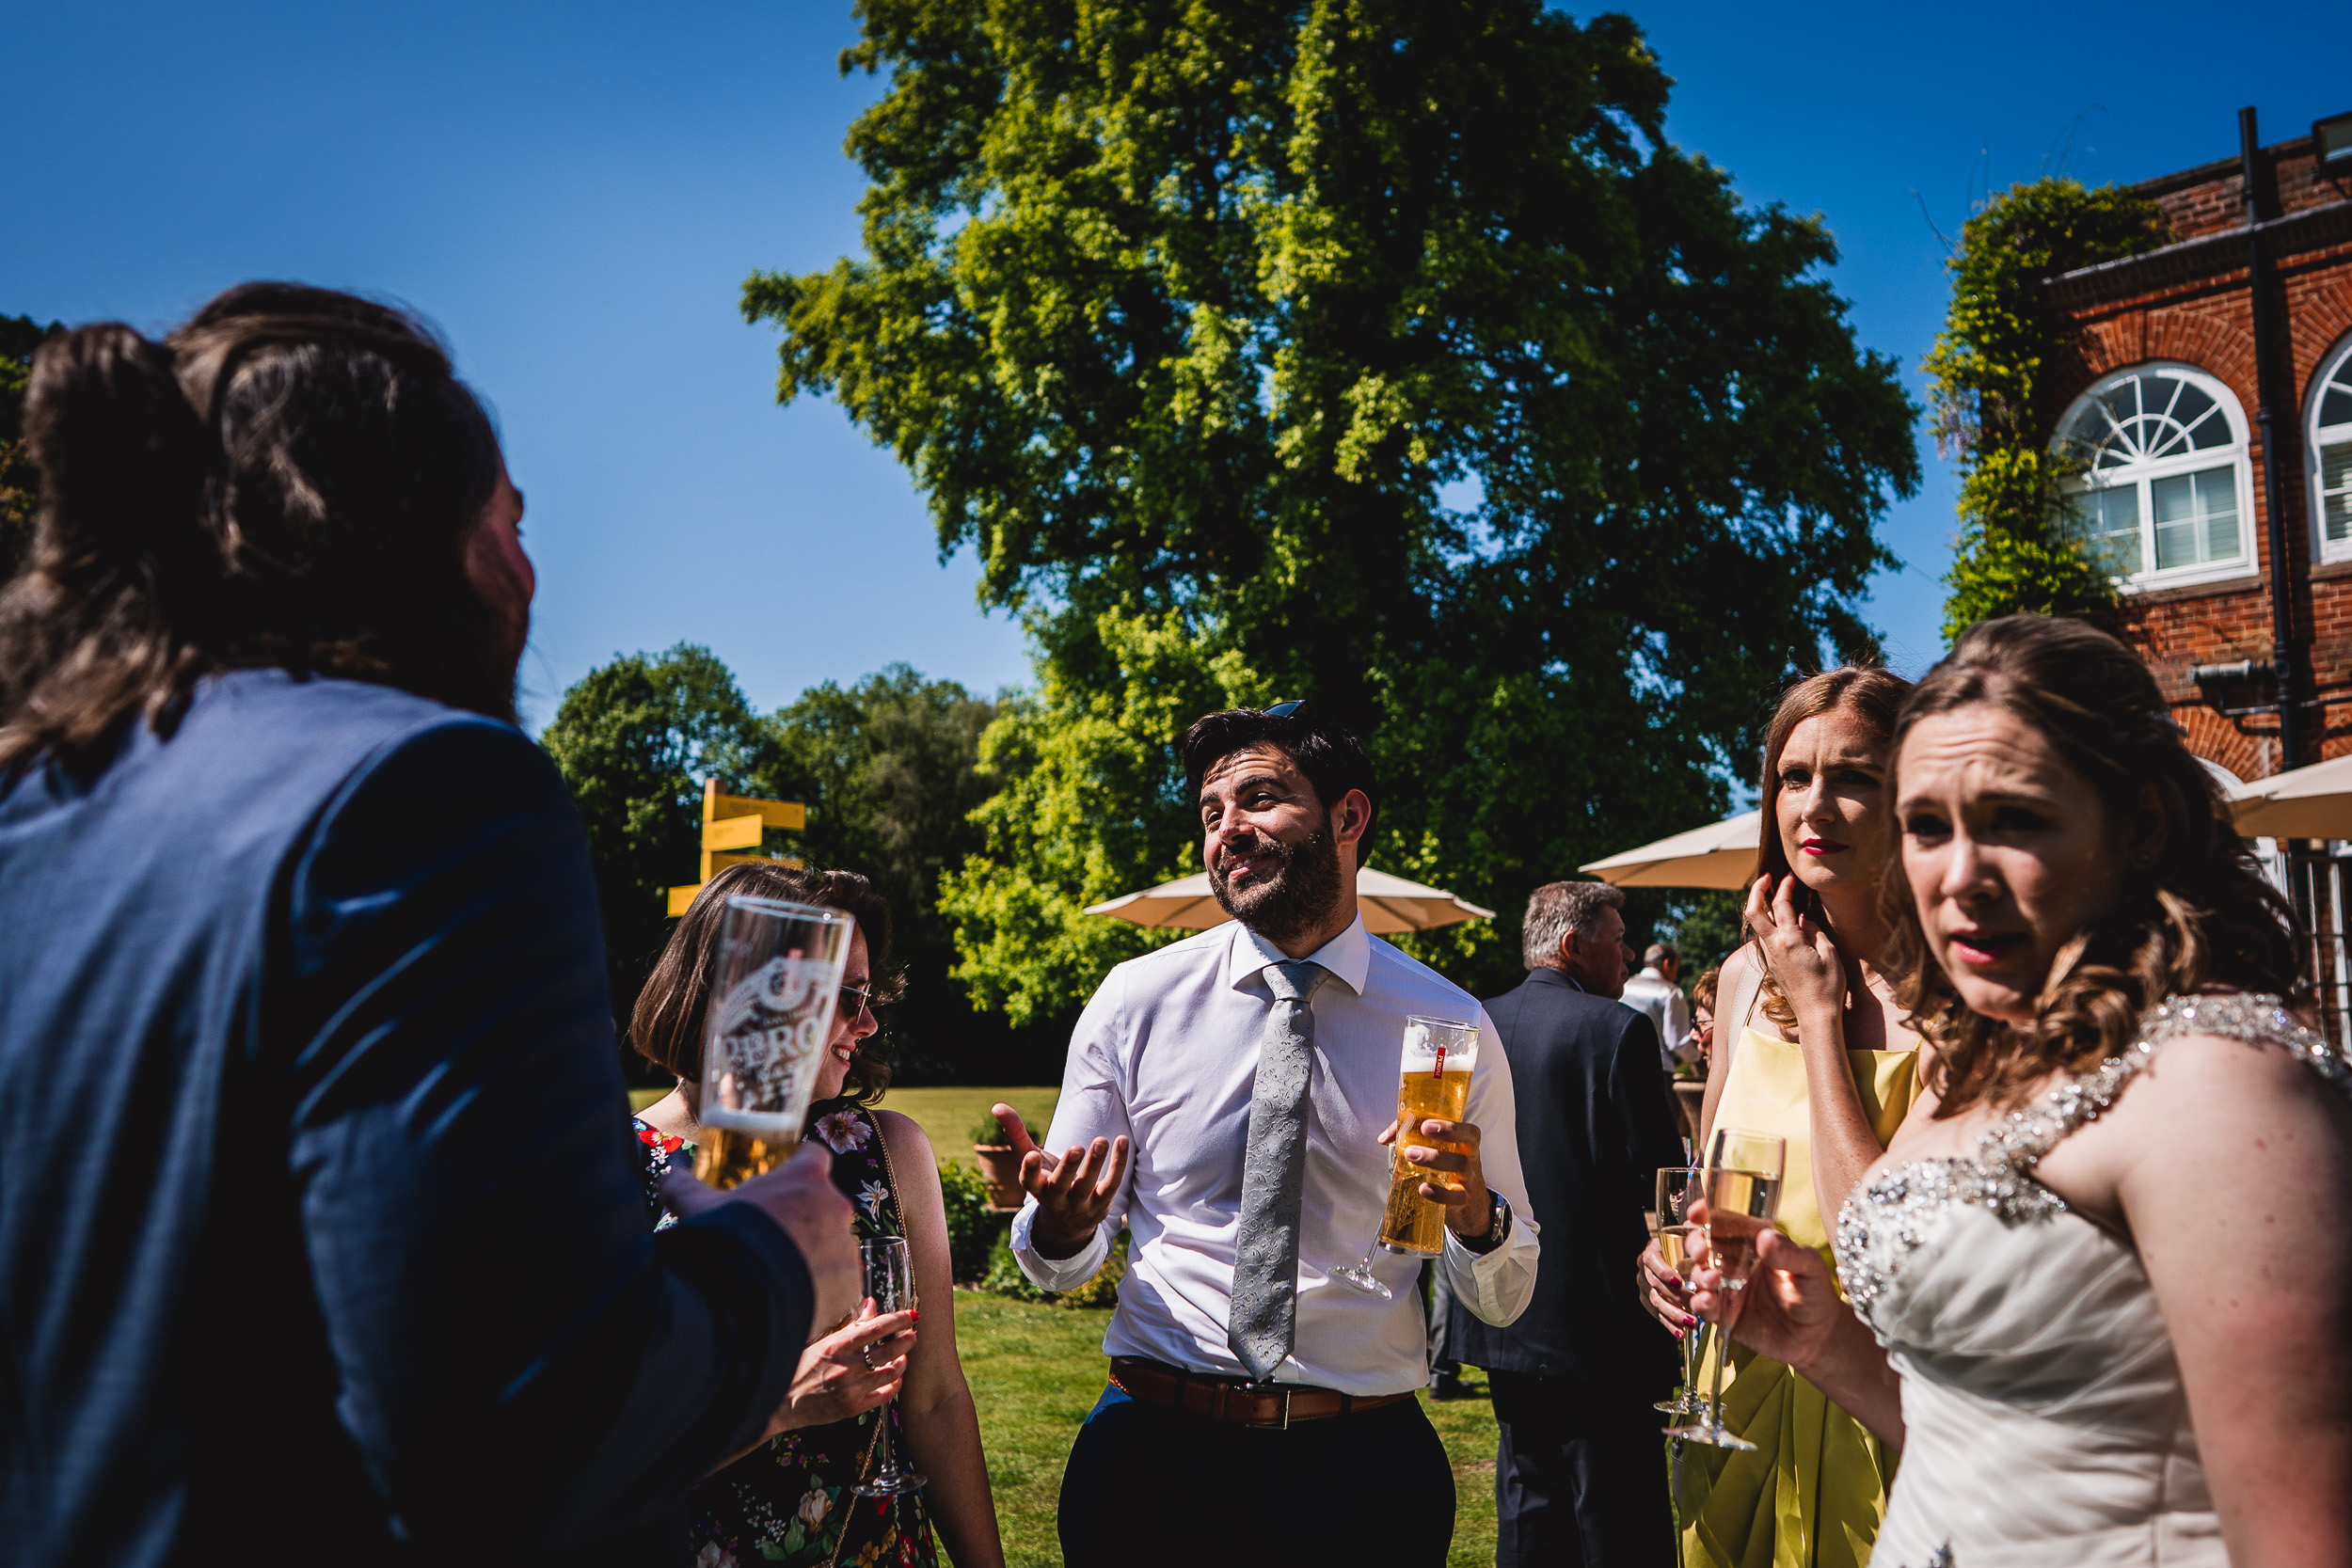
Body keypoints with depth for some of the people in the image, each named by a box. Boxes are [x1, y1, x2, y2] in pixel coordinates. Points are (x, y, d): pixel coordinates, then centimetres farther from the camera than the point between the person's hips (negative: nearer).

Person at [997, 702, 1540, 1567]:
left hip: (1364, 1464, 0)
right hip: (1154, 1452, 0)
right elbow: (1061, 1265, 4)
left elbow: (1504, 1298, 4)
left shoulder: (1452, 1025, -3)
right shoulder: (1135, 999, -3)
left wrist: (1476, 1213, -18)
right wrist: (1059, 1222, -19)